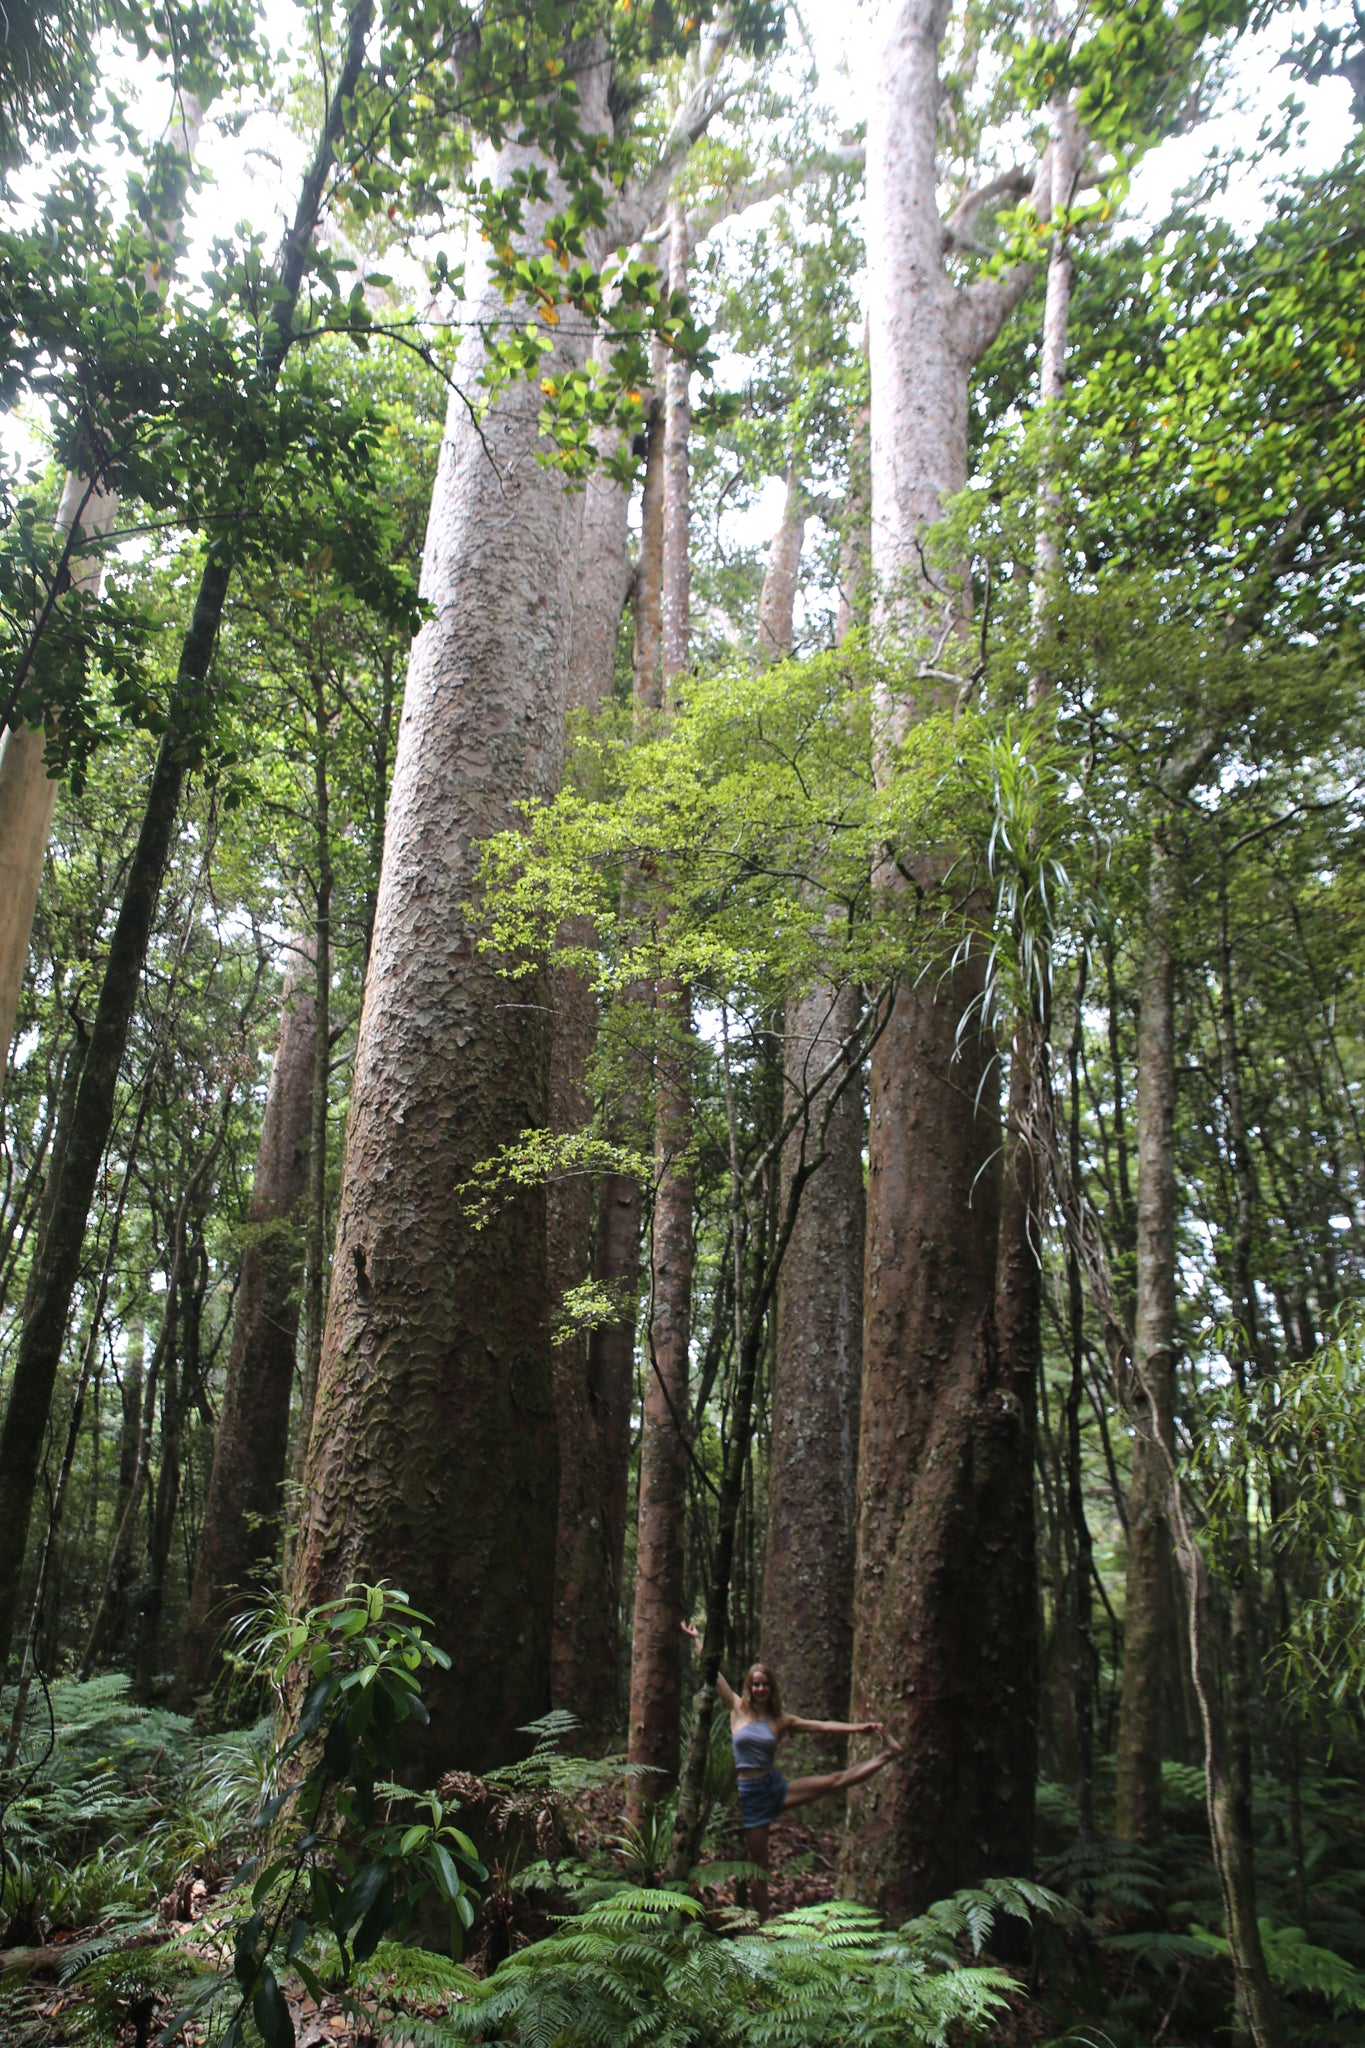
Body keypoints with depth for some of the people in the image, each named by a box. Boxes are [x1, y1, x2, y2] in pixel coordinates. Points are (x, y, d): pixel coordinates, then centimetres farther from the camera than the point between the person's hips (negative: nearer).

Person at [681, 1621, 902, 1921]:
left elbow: (822, 1726, 0)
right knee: (758, 1865, 4)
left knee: (835, 1780, -6)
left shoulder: (781, 1721, 3)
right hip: (750, 1793, -2)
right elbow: (714, 1674, -4)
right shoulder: (738, 1710, -2)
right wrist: (697, 1639, -2)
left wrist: (858, 1727, -9)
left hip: (775, 1787, 2)